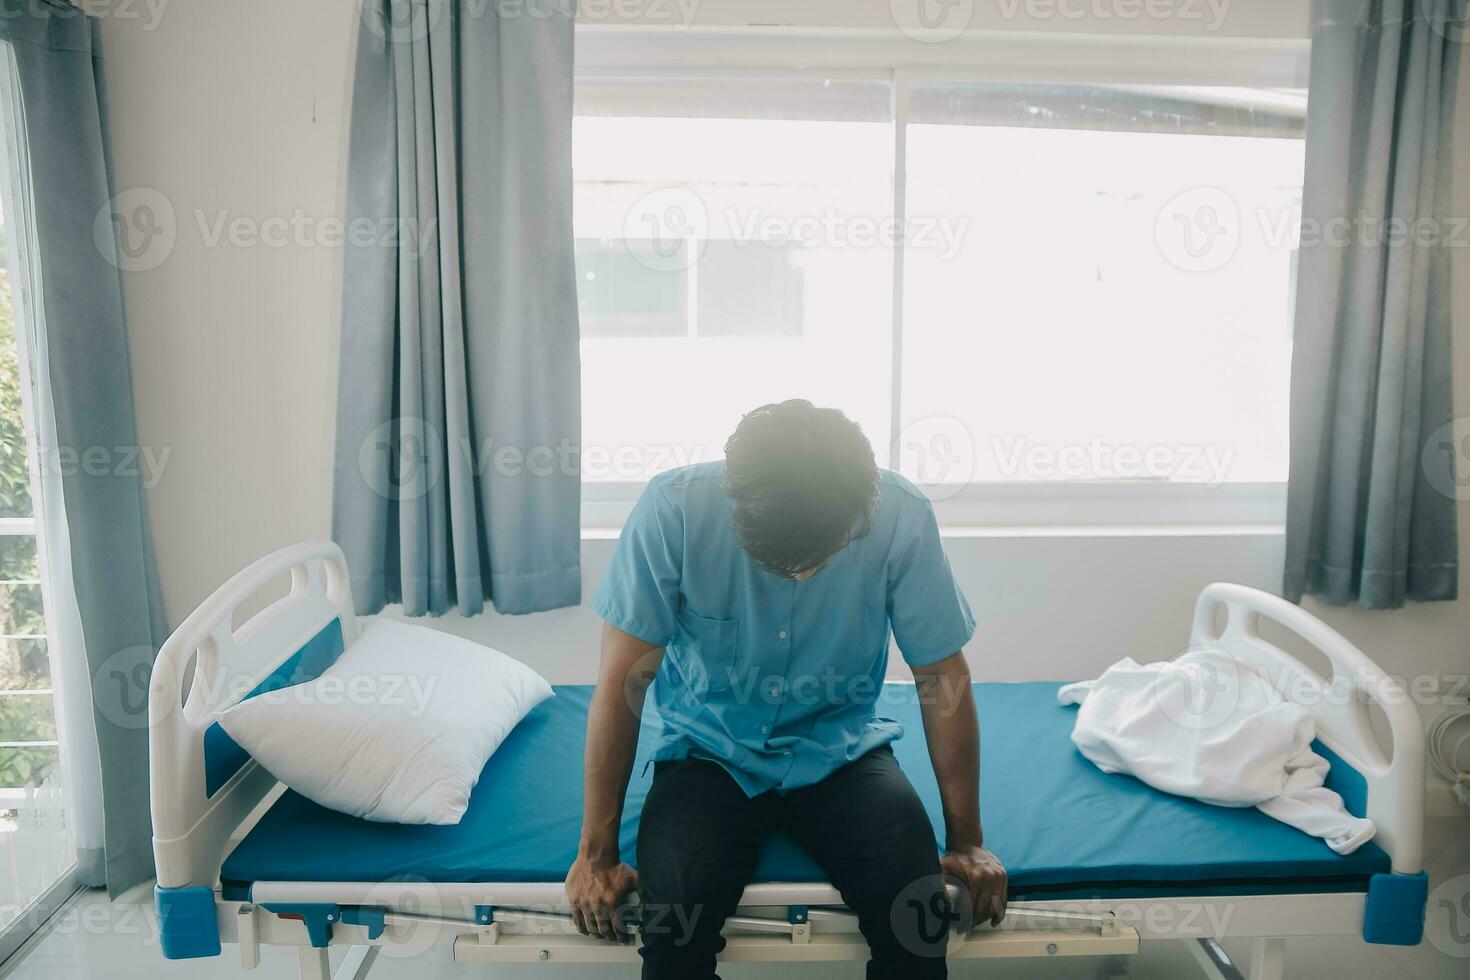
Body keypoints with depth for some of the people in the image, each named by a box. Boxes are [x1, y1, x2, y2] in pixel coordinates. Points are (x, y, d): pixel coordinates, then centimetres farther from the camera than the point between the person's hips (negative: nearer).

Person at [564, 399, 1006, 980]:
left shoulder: (900, 517, -19)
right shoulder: (674, 508, -23)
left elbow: (942, 679, -8)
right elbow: (623, 681, -16)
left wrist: (967, 841, -3)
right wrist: (596, 853, -12)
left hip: (841, 750, 1)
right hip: (711, 751, -1)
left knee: (917, 907, -24)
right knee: (672, 916, -27)